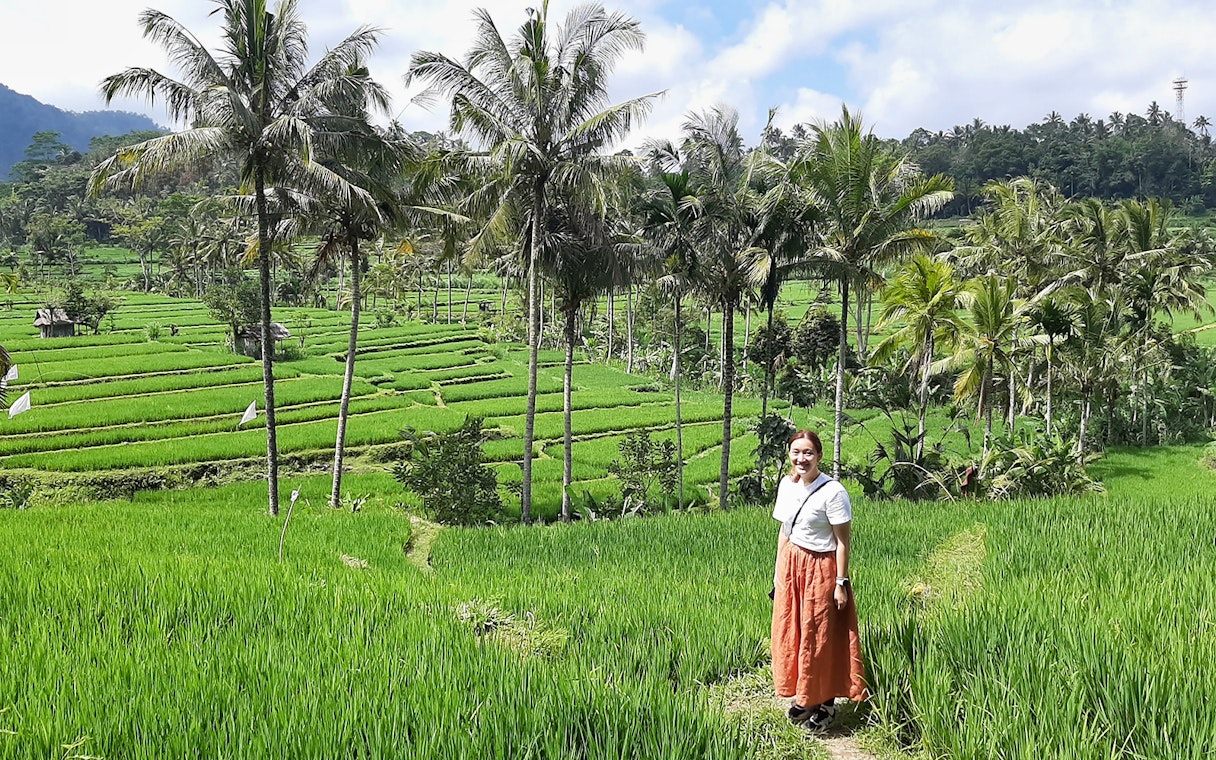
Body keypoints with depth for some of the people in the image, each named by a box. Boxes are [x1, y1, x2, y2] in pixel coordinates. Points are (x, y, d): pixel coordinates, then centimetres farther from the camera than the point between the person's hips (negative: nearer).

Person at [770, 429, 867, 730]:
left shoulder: (832, 492, -17)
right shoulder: (787, 485, 3)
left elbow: (842, 543, -15)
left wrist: (841, 583, -15)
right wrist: (779, 570, 13)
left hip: (820, 569, -7)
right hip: (790, 566, 7)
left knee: (820, 637, 2)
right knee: (791, 632, 11)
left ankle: (826, 702, 18)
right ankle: (805, 697, 27)